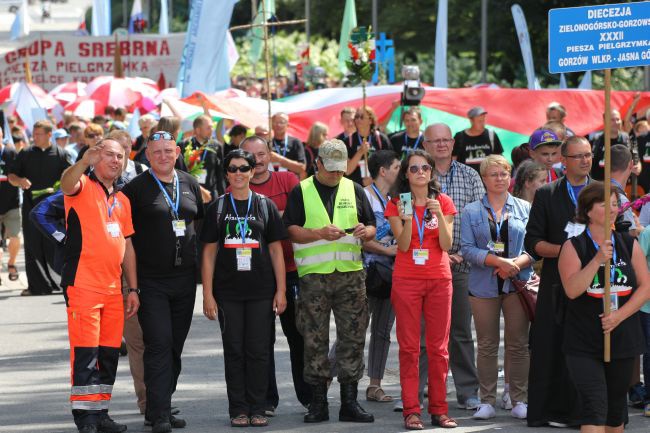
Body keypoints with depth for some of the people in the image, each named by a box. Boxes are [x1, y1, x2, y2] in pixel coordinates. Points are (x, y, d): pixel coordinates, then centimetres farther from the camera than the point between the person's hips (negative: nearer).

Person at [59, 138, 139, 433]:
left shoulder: (122, 199, 18)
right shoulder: (83, 186, -2)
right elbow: (66, 185, -27)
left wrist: (133, 288, 16)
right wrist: (85, 162, -47)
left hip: (113, 287, 7)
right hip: (83, 283, -7)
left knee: (110, 352, 9)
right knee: (85, 350, -8)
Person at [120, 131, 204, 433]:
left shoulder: (190, 184, 10)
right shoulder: (136, 188, -4)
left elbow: (202, 221, 24)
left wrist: (198, 257, 17)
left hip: (184, 278, 5)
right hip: (151, 280, -5)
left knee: (175, 347, 9)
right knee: (159, 345, -11)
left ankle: (161, 407, 19)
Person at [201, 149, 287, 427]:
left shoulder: (265, 206, 7)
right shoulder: (217, 208, 6)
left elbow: (276, 250, 7)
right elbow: (209, 252, 5)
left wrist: (281, 291, 0)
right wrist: (207, 294, -2)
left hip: (261, 291, 0)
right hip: (228, 292, 0)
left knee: (258, 350, 0)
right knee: (234, 350, 3)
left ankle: (257, 409, 7)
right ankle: (238, 410, 8)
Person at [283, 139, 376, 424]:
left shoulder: (354, 190, 14)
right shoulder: (301, 192, 6)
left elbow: (372, 227, 15)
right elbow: (291, 230, -2)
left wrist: (365, 231, -8)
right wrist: (321, 233, -16)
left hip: (350, 273, 2)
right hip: (313, 275, -2)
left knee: (352, 337, 0)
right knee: (315, 339, -2)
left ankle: (349, 401, 4)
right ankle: (318, 402, 4)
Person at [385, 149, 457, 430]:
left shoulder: (443, 202, 5)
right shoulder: (396, 204, 3)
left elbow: (446, 245, -3)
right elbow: (403, 245, -5)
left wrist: (439, 215, -16)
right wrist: (406, 220, -21)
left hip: (439, 280, 1)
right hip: (406, 280, -1)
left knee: (439, 347, 2)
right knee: (409, 347, -2)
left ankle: (439, 409, 6)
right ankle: (411, 411, -1)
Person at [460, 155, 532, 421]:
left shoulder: (525, 209, 9)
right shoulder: (471, 212, 7)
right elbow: (467, 248, -4)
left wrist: (516, 263, -15)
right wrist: (498, 261, -16)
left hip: (517, 284, 0)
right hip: (484, 286, 0)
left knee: (518, 344, 0)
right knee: (487, 346, 2)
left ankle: (519, 401, 5)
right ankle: (487, 401, 6)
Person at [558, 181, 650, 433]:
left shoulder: (629, 245, 7)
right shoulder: (573, 247, -4)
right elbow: (572, 289, -16)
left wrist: (620, 315, -11)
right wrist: (598, 259, -24)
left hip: (623, 339, 4)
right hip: (584, 343, -4)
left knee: (616, 407, 14)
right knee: (594, 406, -14)